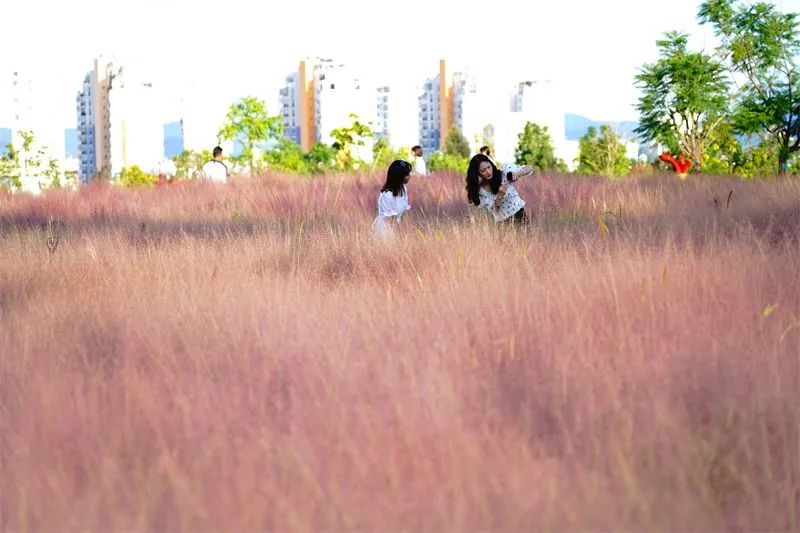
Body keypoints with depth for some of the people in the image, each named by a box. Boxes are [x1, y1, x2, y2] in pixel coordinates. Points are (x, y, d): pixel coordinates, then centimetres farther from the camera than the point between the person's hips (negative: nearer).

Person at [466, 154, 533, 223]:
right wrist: (500, 196, -23)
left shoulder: (504, 172, -5)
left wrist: (518, 174, -21)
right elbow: (493, 212, -8)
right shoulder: (479, 192, -4)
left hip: (520, 216, -2)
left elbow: (529, 168, 0)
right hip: (503, 223, 2)